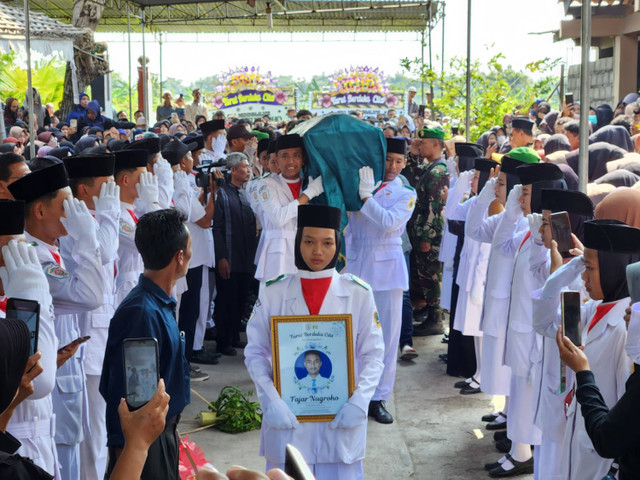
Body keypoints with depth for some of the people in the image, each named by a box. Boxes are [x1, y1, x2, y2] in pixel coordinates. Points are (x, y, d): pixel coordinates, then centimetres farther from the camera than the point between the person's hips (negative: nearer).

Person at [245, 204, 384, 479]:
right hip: (287, 419, 0)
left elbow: (373, 354, 1)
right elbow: (255, 352, 1)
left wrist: (359, 401, -13)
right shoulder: (273, 292, -1)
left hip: (342, 418, 0)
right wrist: (270, 401, -13)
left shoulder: (358, 293, -1)